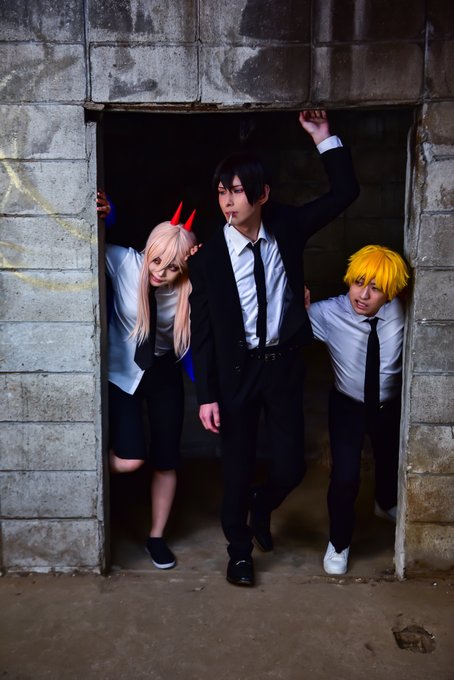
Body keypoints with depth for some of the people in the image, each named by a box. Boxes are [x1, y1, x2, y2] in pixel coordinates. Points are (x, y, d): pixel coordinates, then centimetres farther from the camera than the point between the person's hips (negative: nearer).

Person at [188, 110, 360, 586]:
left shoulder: (286, 228, -4)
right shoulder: (209, 256, -10)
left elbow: (344, 193, 1)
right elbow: (202, 331, -7)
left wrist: (324, 138, -9)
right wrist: (206, 396, -9)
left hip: (284, 364, 2)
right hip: (236, 370, -2)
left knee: (291, 466, 6)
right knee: (237, 467, 9)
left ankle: (261, 507, 43)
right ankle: (240, 550, 35)